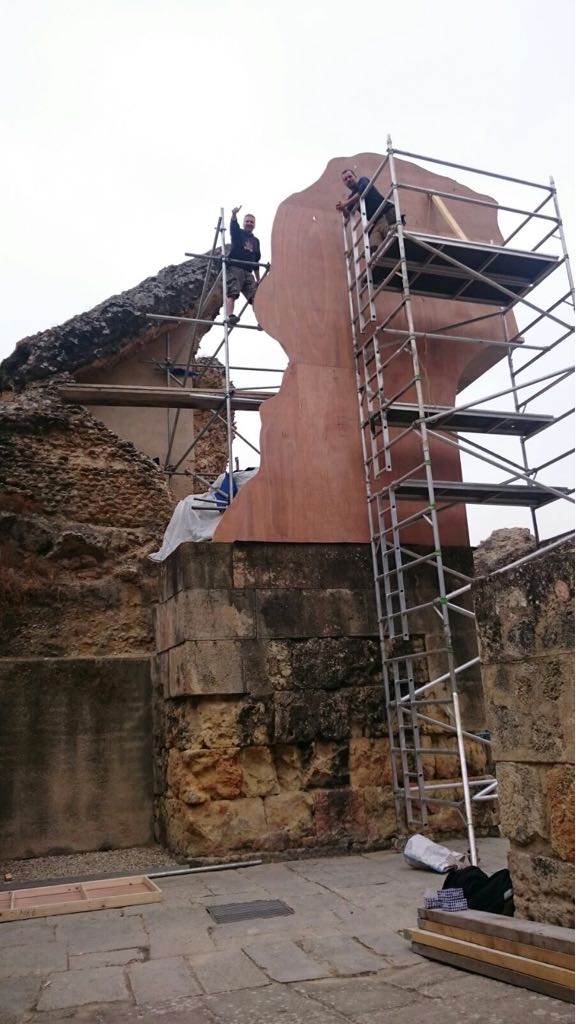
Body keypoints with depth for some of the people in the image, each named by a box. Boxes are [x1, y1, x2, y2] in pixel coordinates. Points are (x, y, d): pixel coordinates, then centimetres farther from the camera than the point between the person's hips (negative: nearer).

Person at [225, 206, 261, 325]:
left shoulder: (256, 241, 26)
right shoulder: (238, 233, 15)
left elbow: (256, 262, 26)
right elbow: (233, 225, -7)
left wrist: (258, 279, 20)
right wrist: (234, 214, -28)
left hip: (248, 272, 5)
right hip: (234, 268, -4)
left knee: (255, 296, -10)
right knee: (231, 293, -21)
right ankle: (230, 316, -36)